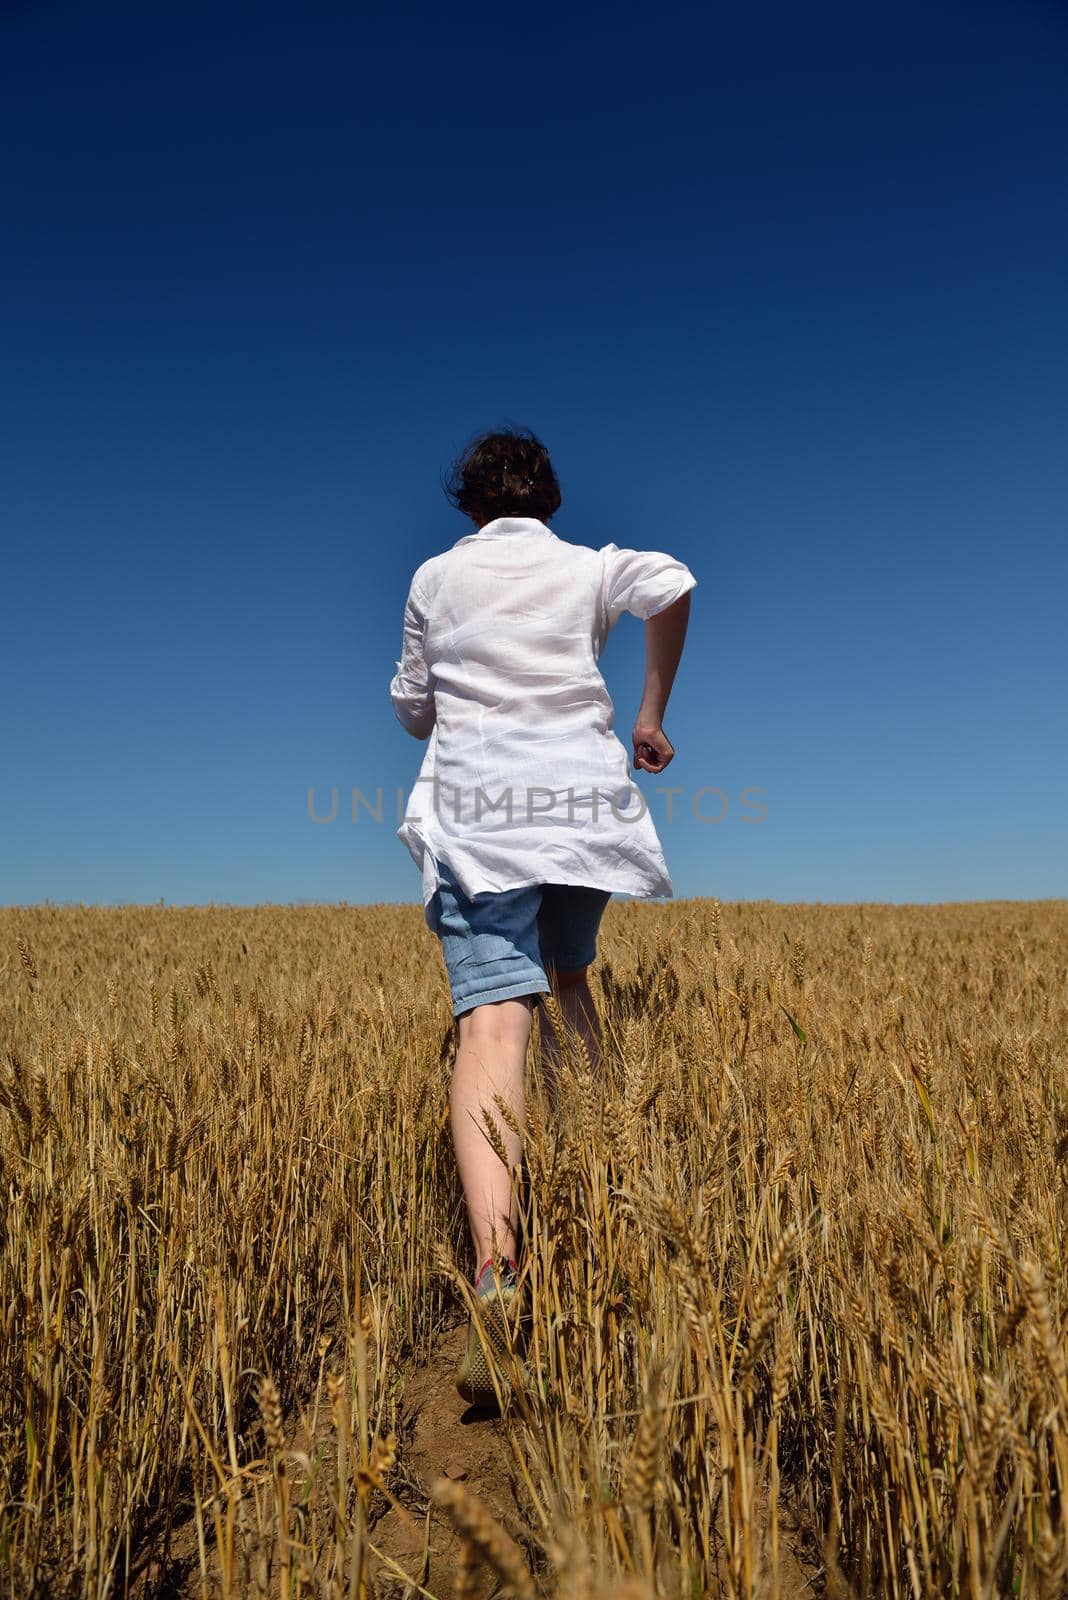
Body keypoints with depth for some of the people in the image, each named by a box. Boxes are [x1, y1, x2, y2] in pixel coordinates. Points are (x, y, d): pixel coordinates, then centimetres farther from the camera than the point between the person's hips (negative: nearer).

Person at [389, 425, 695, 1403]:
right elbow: (675, 585, -5)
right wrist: (652, 715, 3)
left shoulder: (435, 577, 15)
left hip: (476, 805, -1)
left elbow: (412, 709, 19)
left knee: (494, 1015, -15)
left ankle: (497, 1262, -30)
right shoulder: (590, 566, 15)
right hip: (583, 798, 2)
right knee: (569, 981, 23)